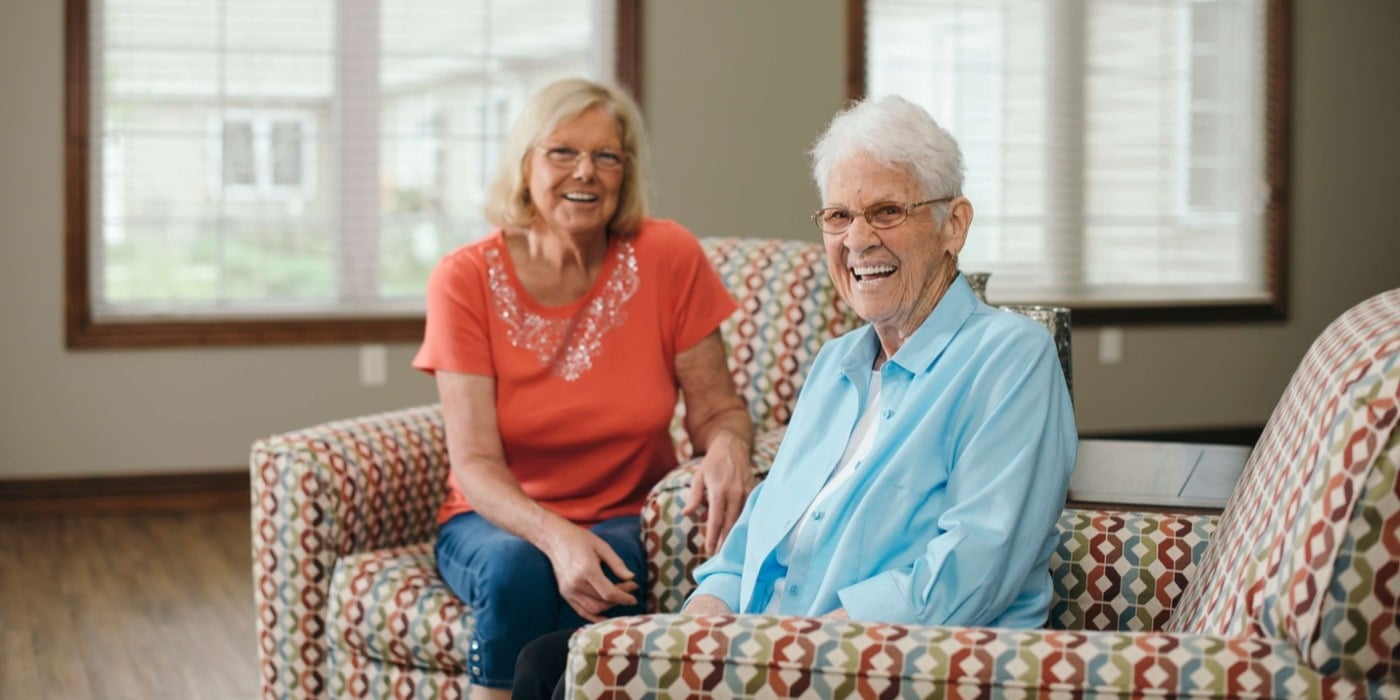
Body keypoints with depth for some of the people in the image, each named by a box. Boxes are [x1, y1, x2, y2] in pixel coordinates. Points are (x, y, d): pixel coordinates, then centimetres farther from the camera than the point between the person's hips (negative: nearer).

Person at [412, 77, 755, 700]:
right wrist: (556, 536, -33)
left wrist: (728, 445, -25)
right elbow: (475, 463, -14)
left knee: (604, 578, -33)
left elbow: (716, 407, 0)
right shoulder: (465, 278, -9)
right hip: (497, 520, 0)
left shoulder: (667, 257, -7)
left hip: (627, 520, 0)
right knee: (515, 569, -34)